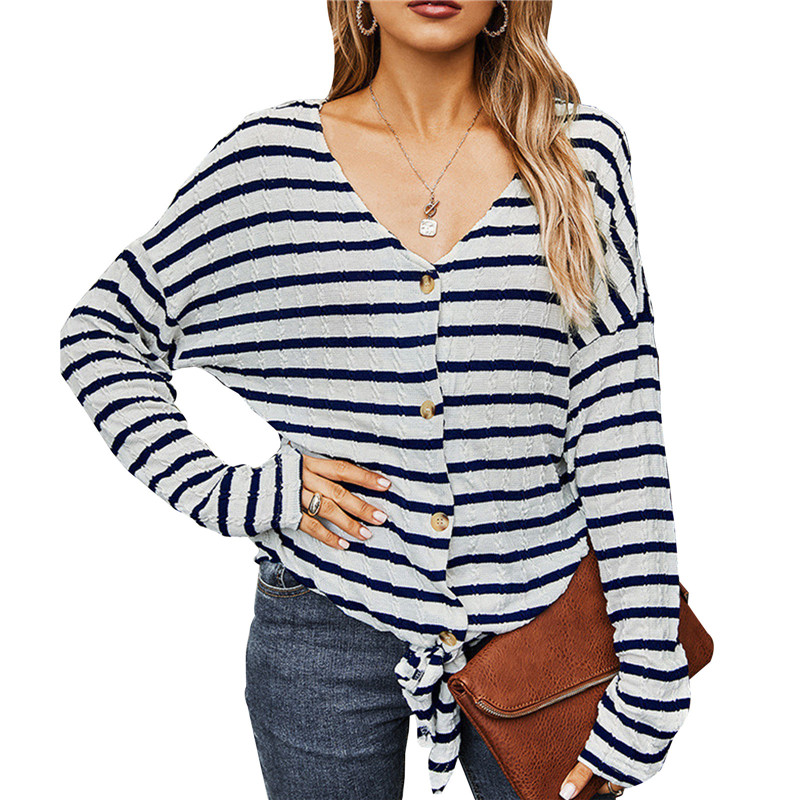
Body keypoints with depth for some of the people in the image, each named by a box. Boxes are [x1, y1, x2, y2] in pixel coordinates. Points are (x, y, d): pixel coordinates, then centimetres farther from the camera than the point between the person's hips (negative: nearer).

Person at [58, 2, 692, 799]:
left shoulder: (581, 154, -2)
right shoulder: (271, 157, -3)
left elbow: (619, 426, -5)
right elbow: (98, 330, 5)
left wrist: (651, 680, -6)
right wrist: (221, 493, -8)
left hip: (540, 614, 1)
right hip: (328, 636, 0)